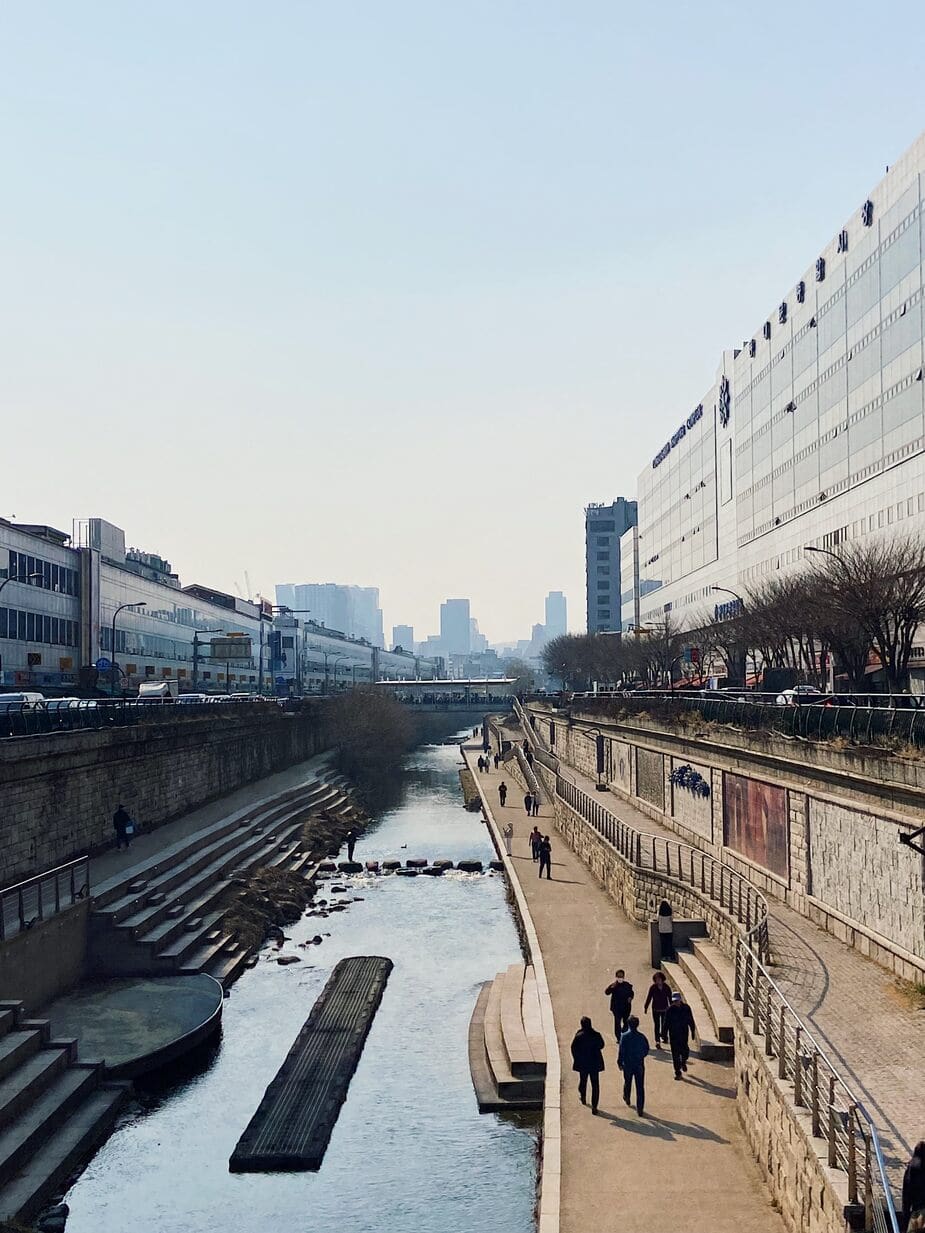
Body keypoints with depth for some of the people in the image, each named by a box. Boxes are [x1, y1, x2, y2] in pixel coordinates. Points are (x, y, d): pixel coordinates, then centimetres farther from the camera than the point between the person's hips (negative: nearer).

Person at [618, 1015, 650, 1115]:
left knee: (627, 1083, 25)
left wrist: (620, 1063, -1)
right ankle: (640, 1109, 4)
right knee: (640, 1087, 5)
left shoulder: (624, 1036, -15)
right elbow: (646, 1051, 1)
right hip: (639, 1065, 0)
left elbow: (621, 1051, -13)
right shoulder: (641, 1037, -10)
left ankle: (627, 1098, 47)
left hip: (627, 1065, 0)